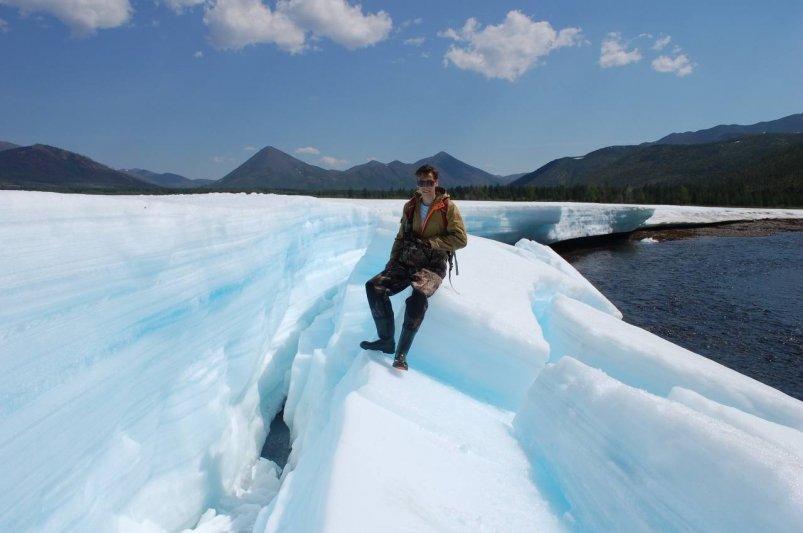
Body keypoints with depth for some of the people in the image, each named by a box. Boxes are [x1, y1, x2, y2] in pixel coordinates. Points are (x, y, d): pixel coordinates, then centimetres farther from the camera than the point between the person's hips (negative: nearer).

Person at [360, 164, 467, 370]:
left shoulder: (448, 207, -1)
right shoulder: (410, 207, 13)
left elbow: (460, 239, -8)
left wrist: (429, 242, -14)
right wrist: (392, 261, 4)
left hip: (432, 266, -5)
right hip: (406, 263, 5)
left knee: (418, 294, -38)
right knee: (374, 286, -20)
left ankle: (401, 353, -28)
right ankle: (386, 340, -8)